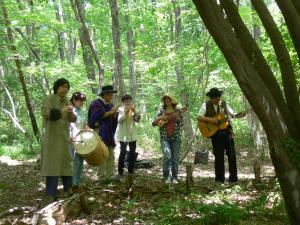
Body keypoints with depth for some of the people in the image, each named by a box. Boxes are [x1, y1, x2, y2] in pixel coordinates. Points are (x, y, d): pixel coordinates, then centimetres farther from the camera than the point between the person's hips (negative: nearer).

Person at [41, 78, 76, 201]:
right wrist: (61, 111, -31)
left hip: (64, 137, 7)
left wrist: (71, 113, -12)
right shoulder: (50, 99, -6)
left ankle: (68, 189, 23)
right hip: (51, 137, -7)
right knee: (52, 164, -8)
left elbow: (72, 119, 9)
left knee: (66, 162, 11)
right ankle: (51, 194, -4)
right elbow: (44, 113, -22)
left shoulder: (66, 102, 13)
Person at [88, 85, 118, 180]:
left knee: (111, 155, 4)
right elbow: (97, 116, -17)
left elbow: (114, 119, 16)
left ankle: (110, 175, 9)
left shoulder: (110, 105, 16)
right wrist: (110, 112, -13)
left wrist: (114, 113, -6)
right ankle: (101, 176, -5)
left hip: (109, 132, 7)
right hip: (100, 132, -7)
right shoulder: (96, 104, -5)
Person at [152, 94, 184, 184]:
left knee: (175, 158, 2)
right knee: (167, 155, -19)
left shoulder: (177, 111, 7)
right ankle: (166, 176, -2)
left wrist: (178, 118, -13)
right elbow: (153, 123, 2)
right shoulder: (161, 110, 6)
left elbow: (181, 124, 4)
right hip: (164, 137, -1)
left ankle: (174, 177, 16)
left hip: (176, 137, 1)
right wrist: (161, 117, -13)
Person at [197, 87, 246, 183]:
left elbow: (233, 115, 13)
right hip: (216, 133, -3)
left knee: (232, 155, 2)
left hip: (227, 131, 3)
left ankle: (233, 177, 13)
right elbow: (199, 117, -9)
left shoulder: (224, 104, 10)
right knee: (219, 156, 0)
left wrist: (240, 114, -6)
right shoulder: (206, 105, 1)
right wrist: (211, 120, -20)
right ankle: (220, 178, 10)